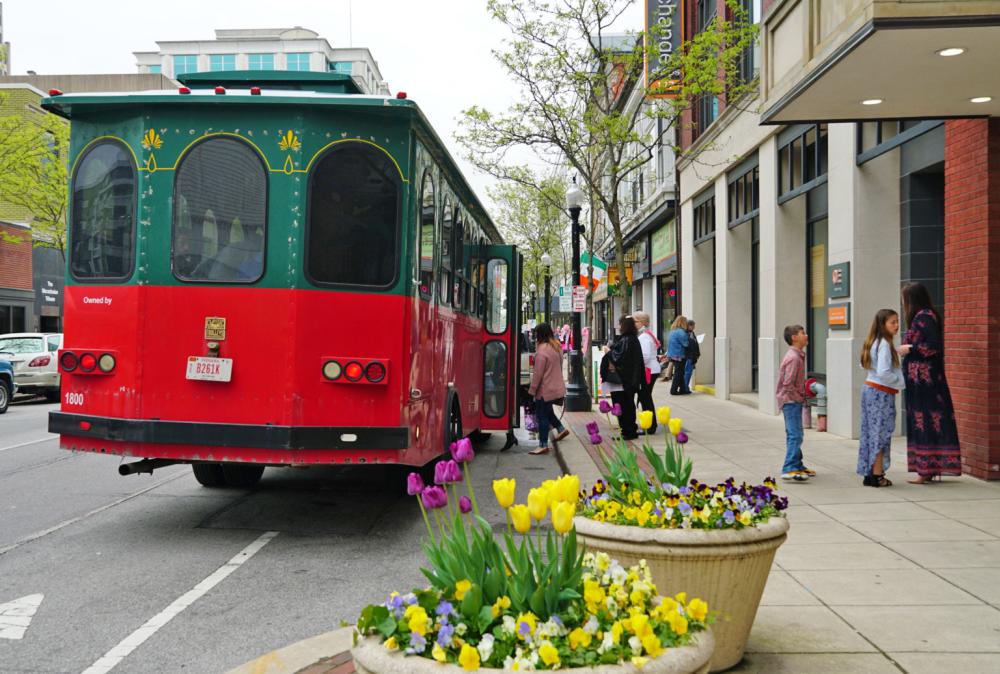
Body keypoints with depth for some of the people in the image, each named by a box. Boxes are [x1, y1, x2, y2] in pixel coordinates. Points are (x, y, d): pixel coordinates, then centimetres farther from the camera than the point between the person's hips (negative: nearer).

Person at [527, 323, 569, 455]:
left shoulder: (542, 350, -21)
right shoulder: (557, 346, 7)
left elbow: (538, 373, -20)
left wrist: (532, 389, -11)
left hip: (545, 389, -9)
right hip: (557, 387, 9)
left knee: (542, 416, 0)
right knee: (547, 411, 27)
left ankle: (543, 445, 5)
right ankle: (561, 429, 29)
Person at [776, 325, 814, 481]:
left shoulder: (798, 355, 13)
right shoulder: (794, 358, -19)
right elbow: (788, 384, -23)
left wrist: (803, 393, 9)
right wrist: (801, 396, -13)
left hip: (793, 400, 11)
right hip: (791, 401, -11)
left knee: (793, 435, 17)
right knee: (795, 436, -15)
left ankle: (797, 466, 27)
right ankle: (789, 469, -19)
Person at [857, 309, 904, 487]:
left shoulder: (873, 343, 11)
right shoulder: (885, 344, -17)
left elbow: (863, 365, 20)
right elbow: (883, 372, -24)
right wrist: (900, 382, -9)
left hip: (869, 388, 9)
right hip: (881, 393, -9)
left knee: (870, 432, 10)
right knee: (881, 432, -3)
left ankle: (868, 473, 15)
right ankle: (877, 476, 1)